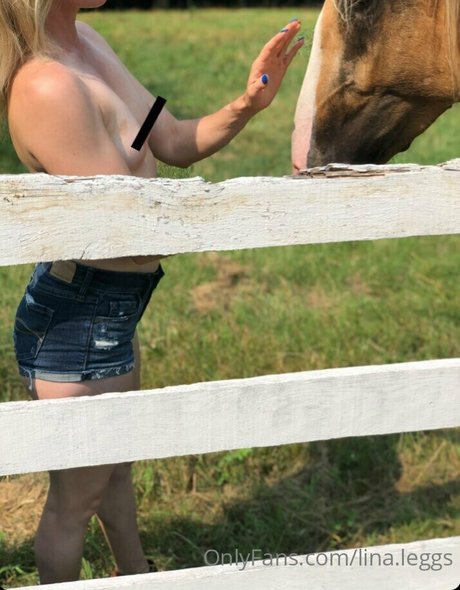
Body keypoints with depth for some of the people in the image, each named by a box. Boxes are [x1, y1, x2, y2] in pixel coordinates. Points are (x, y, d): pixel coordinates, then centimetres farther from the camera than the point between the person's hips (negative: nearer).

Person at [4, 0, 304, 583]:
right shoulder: (47, 87, -30)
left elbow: (174, 142, 8)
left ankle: (138, 577, 55)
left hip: (112, 309, 10)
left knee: (116, 466, 31)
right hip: (78, 321, -10)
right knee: (75, 497, 14)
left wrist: (246, 105, -9)